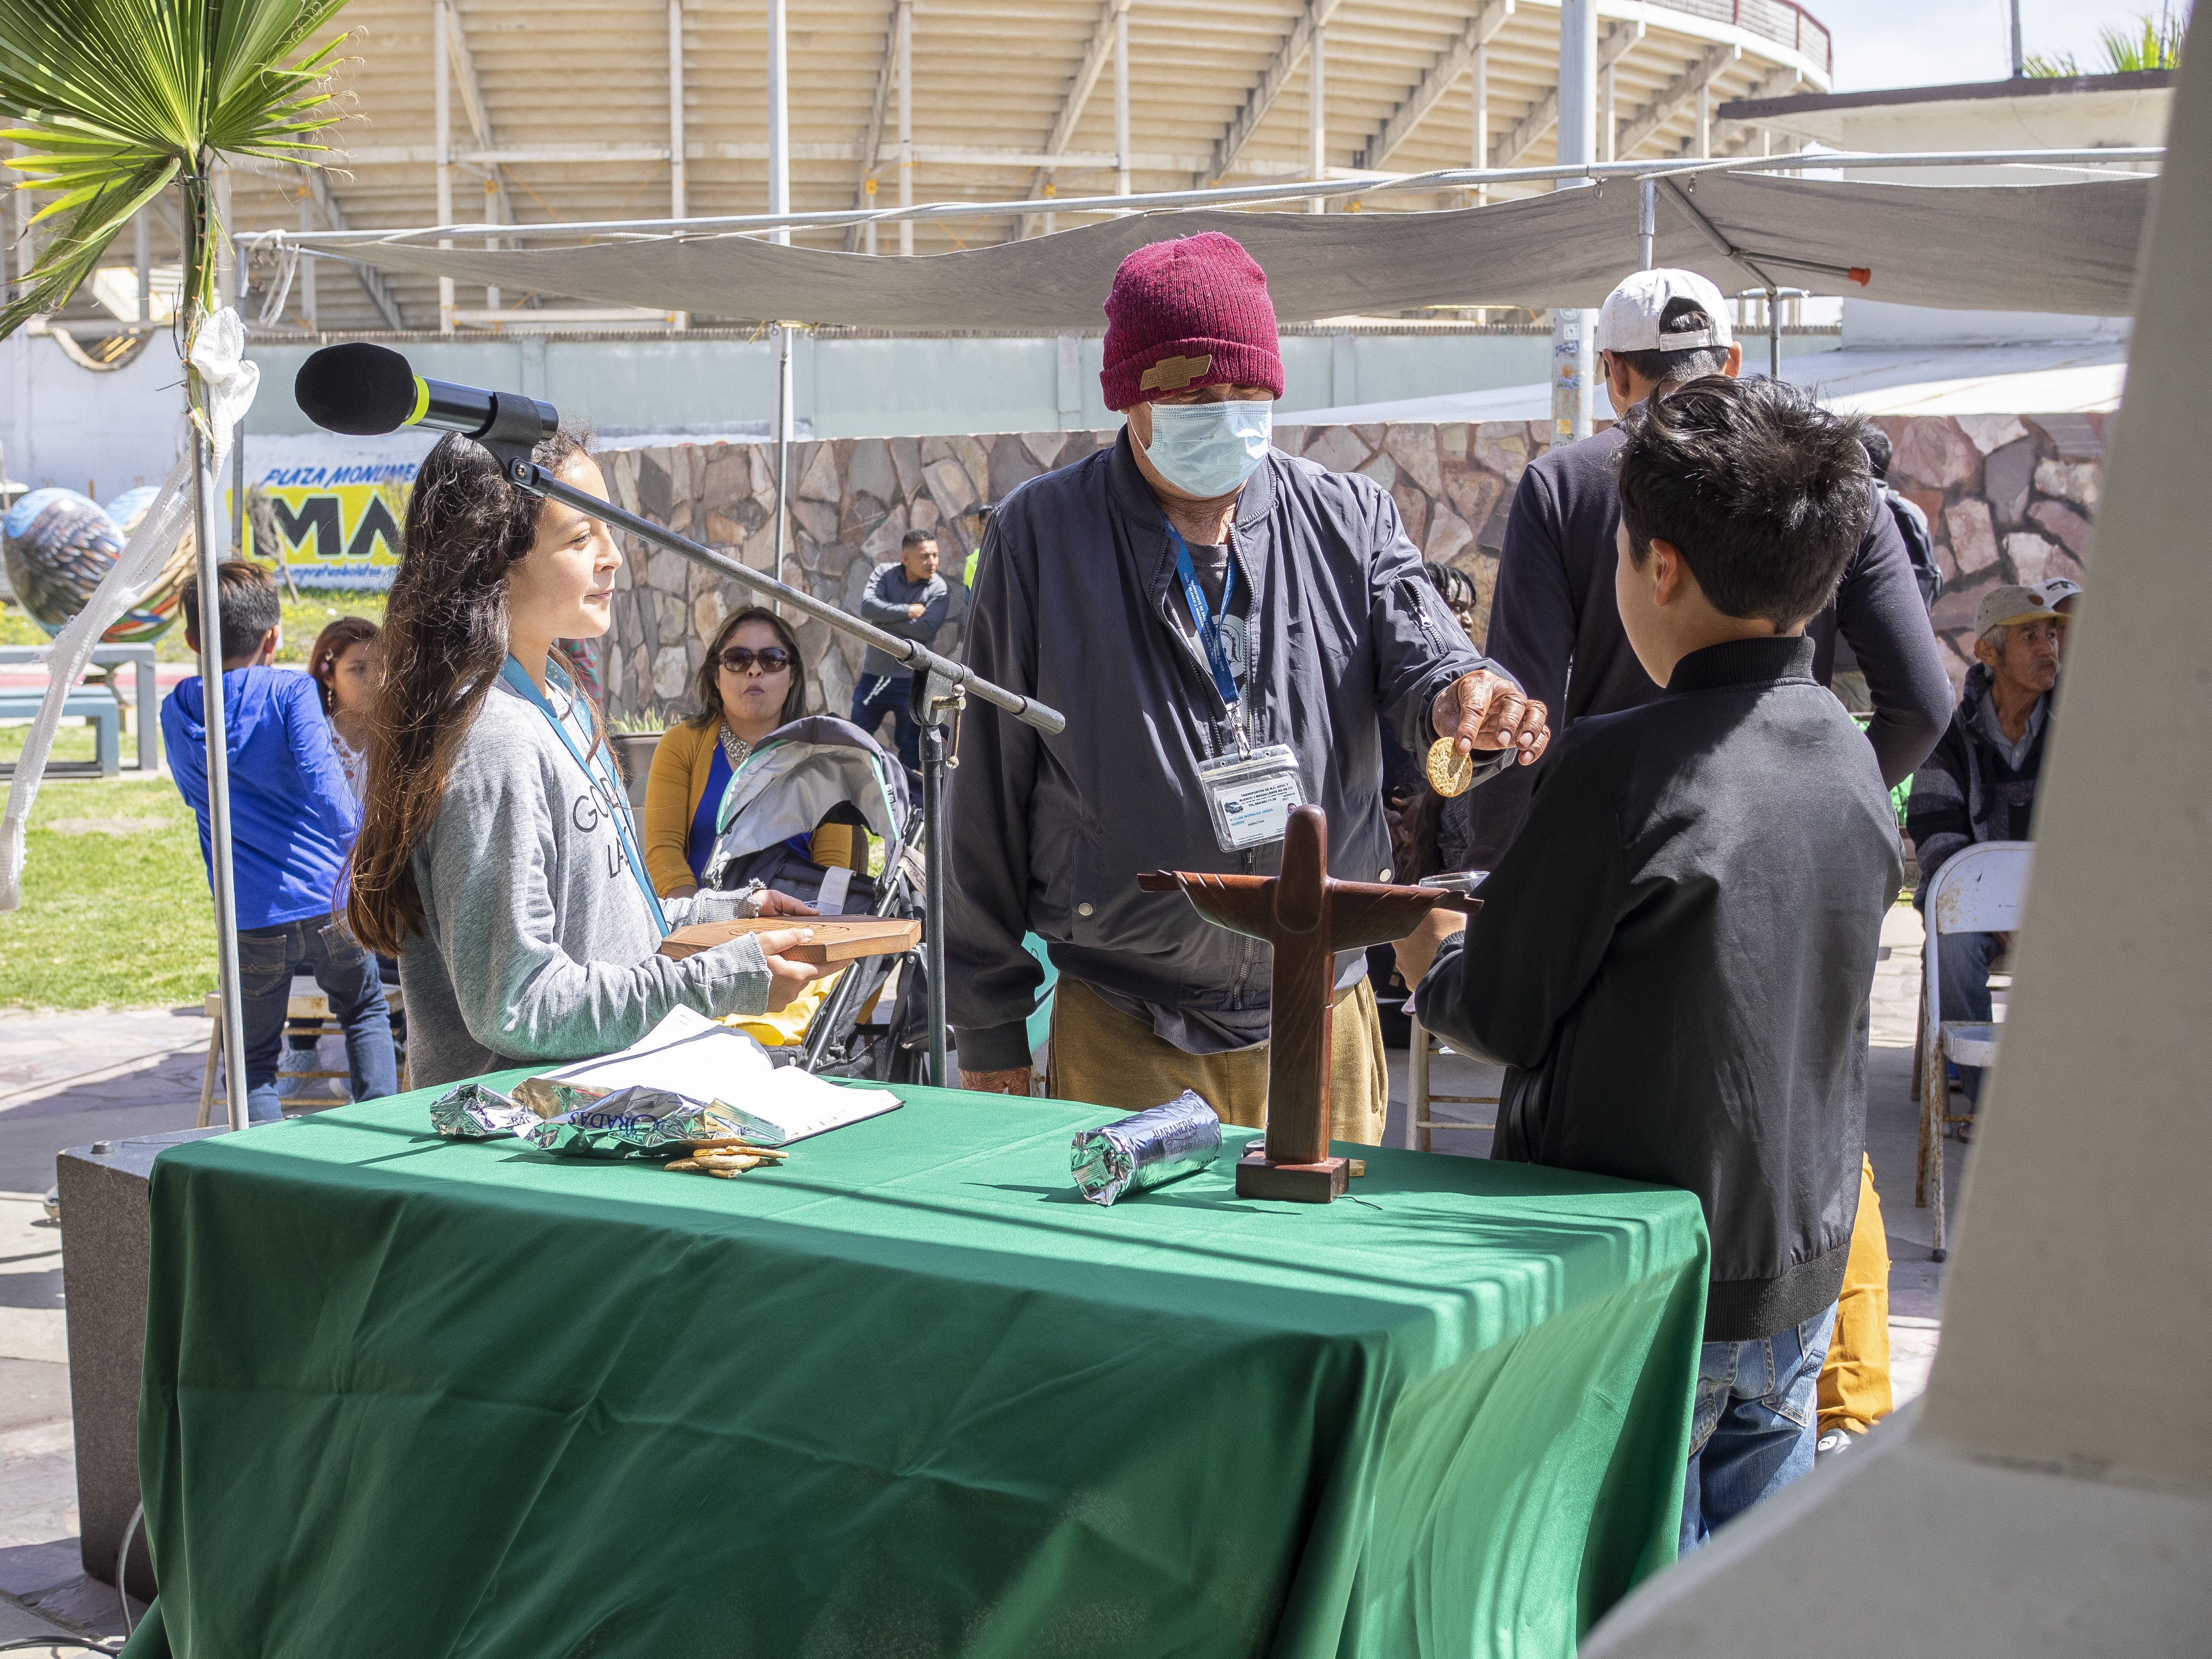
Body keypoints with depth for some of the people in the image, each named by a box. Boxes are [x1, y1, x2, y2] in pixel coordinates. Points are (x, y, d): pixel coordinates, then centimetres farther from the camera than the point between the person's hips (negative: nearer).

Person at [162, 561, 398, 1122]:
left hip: (249, 922, 2)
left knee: (255, 1060, 13)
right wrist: (361, 838, -11)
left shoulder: (176, 713, 6)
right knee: (366, 1012, 23)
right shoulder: (291, 691, -8)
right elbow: (323, 785, -21)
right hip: (328, 905, -2)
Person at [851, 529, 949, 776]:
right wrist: (910, 610, -16)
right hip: (874, 674, 2)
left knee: (911, 751, 4)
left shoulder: (940, 589, -5)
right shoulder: (884, 573, 1)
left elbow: (926, 629, -20)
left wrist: (884, 617, -13)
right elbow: (867, 606, -16)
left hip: (911, 680, -2)